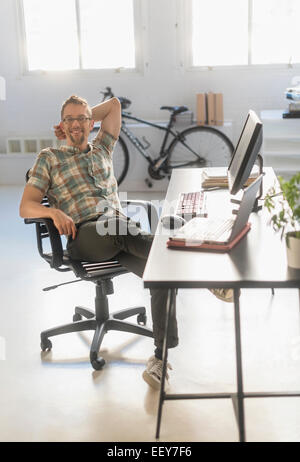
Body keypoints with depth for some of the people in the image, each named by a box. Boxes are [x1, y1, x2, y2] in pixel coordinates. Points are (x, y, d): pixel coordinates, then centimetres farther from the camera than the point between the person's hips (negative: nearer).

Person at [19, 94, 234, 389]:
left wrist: (86, 118, 31)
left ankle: (161, 354, -27)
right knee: (118, 225, -39)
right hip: (83, 236, -4)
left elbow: (114, 104, 35)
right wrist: (53, 212, -12)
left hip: (118, 234, 4)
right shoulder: (49, 158, 17)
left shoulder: (101, 149, 28)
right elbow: (26, 207, 8)